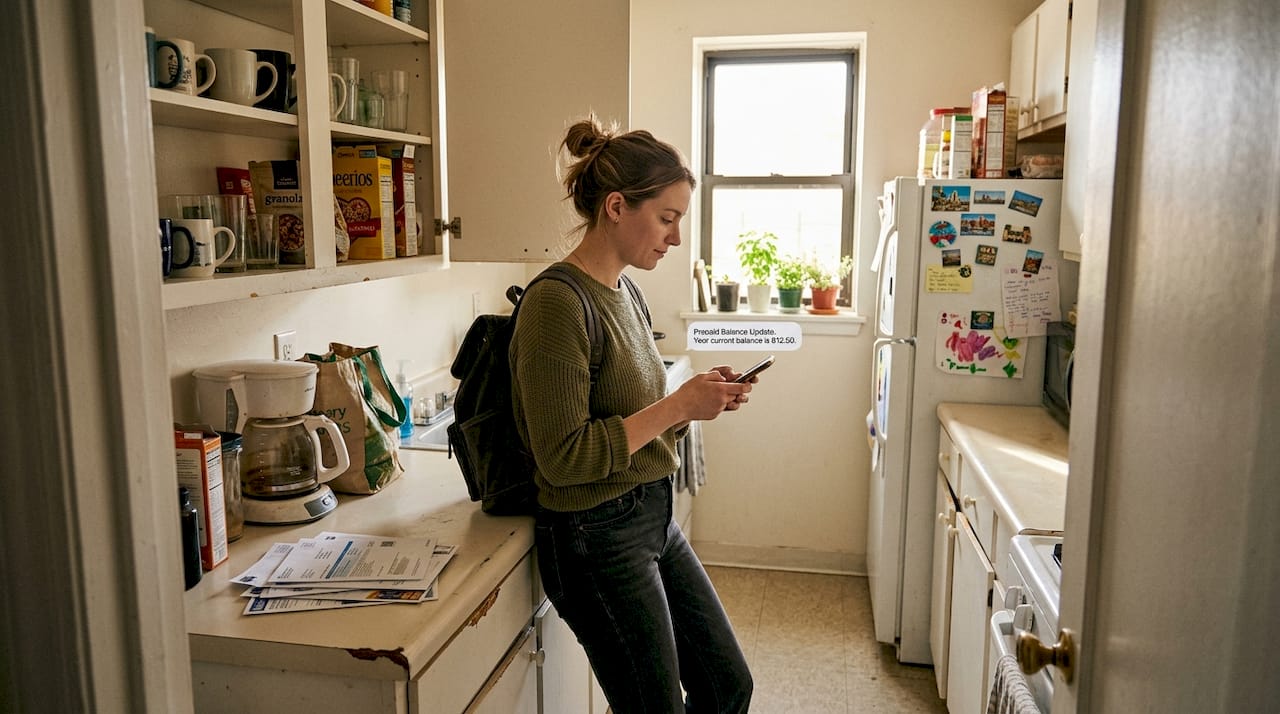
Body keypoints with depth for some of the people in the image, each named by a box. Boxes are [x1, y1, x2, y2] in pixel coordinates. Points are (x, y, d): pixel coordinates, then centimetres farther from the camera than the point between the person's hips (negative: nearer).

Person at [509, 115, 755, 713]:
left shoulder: (622, 293, 7)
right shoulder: (556, 302, -21)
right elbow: (562, 457, -23)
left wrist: (696, 398, -2)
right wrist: (676, 406, -20)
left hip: (654, 520, 9)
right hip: (597, 537, -9)